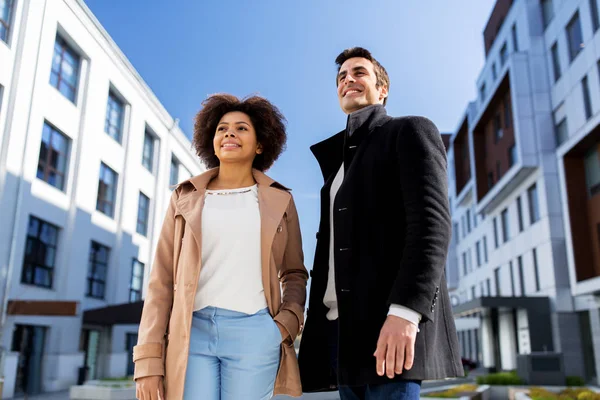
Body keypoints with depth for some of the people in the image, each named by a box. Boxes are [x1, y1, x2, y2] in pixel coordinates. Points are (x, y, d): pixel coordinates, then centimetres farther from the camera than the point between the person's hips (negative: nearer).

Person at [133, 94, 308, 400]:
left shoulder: (279, 200, 9)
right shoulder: (186, 197, 10)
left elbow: (294, 273, 16)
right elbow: (162, 280, 6)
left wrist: (288, 321, -3)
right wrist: (149, 358, -1)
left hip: (254, 331, 0)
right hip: (193, 331, 1)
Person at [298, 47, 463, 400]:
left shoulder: (411, 131, 4)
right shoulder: (338, 159, 26)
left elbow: (432, 220, -12)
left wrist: (404, 310, -24)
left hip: (389, 321, -7)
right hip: (342, 325, 7)